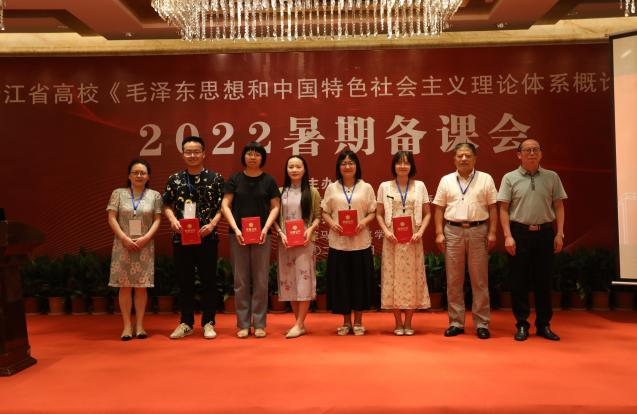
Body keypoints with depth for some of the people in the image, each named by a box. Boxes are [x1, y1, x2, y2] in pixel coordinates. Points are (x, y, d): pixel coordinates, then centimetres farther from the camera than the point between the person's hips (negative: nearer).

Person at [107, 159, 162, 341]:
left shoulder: (154, 195, 6)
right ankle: (127, 326, 8)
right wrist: (125, 238, -11)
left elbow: (157, 220, 2)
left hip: (145, 246, 0)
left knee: (141, 286, 3)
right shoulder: (118, 194, 5)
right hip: (123, 246, 0)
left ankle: (139, 325, 11)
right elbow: (112, 218, 0)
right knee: (124, 286, 1)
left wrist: (145, 238, -12)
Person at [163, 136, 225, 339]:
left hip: (207, 237, -2)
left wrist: (212, 224, -14)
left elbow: (222, 207, 0)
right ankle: (186, 323, 19)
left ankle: (208, 323, 13)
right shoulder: (174, 179, 8)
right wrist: (173, 220, -7)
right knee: (184, 282, 9)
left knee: (208, 281, 3)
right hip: (181, 237, 2)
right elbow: (167, 205, 11)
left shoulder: (215, 178, 1)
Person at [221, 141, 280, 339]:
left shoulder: (269, 180, 5)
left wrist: (266, 228, -10)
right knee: (241, 281, 4)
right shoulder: (235, 179, 6)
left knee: (261, 281, 2)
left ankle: (259, 324, 11)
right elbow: (225, 205, 2)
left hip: (261, 235, 0)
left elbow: (275, 206, 4)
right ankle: (243, 324, 11)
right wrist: (235, 229, -9)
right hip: (238, 235, 0)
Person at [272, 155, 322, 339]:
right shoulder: (281, 192, 9)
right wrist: (280, 233, -9)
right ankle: (299, 322, 14)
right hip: (285, 242, 2)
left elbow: (317, 216, 2)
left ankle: (299, 324, -1)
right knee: (289, 280, 4)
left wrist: (310, 230, -14)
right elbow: (275, 217, 6)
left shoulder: (312, 192, 4)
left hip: (305, 241, -2)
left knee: (304, 278, -5)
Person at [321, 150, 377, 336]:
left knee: (360, 280, 3)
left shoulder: (366, 187, 5)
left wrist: (364, 222, -15)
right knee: (340, 281, 4)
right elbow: (325, 212, 7)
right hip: (338, 242, 1)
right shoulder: (332, 188, 8)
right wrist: (332, 224, -12)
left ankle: (358, 322, 18)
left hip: (360, 242, -1)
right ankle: (346, 322, 19)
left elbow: (373, 212, 4)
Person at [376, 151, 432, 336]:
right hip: (392, 239, 0)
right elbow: (379, 214, 6)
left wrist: (420, 232, -8)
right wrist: (386, 232, -9)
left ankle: (408, 322, 15)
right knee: (393, 277, 1)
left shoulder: (419, 186, 6)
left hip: (412, 240, 0)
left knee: (412, 277, 3)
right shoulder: (385, 187, 5)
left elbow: (427, 213, 6)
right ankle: (398, 322, 13)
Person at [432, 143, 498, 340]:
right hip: (453, 231, 2)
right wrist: (439, 233, -2)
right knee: (453, 280, 6)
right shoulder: (446, 180, 8)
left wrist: (492, 233, -5)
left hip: (478, 231, -1)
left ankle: (481, 323, 12)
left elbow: (492, 207, 2)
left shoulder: (486, 179, 4)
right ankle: (456, 322, 16)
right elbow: (439, 209, 6)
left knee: (479, 279, 4)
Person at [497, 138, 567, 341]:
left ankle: (544, 325, 19)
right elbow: (504, 209, -1)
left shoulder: (552, 177, 6)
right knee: (519, 281, 4)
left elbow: (558, 206, 7)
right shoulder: (510, 178, 1)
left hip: (545, 233, 1)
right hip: (519, 233, -1)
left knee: (543, 280, 8)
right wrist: (508, 236, -9)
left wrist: (559, 233, -1)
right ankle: (521, 325, 14)